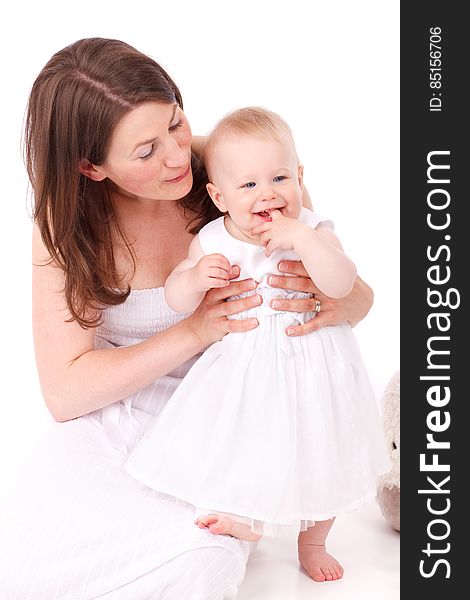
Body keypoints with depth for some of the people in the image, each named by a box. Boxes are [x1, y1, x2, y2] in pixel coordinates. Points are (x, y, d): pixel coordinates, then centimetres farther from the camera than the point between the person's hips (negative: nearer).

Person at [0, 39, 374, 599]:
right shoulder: (66, 225, -9)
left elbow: (360, 294, -2)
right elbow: (64, 392, -13)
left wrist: (339, 304, -29)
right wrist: (193, 331, -26)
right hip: (108, 419, 1)